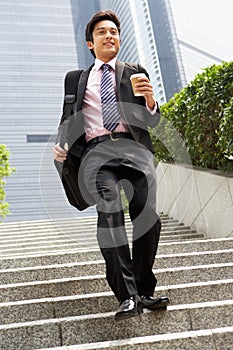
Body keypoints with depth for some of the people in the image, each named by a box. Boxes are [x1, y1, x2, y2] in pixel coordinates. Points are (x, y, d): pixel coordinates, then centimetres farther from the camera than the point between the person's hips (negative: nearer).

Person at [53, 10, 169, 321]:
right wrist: (62, 146, 7)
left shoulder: (136, 73, 23)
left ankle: (144, 291, -6)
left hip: (133, 146, 1)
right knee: (108, 206, -28)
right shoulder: (77, 79, 25)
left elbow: (151, 121, 17)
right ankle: (127, 296, -26)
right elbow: (69, 120, 27)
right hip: (95, 151, 0)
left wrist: (150, 101, -5)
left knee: (147, 212, -21)